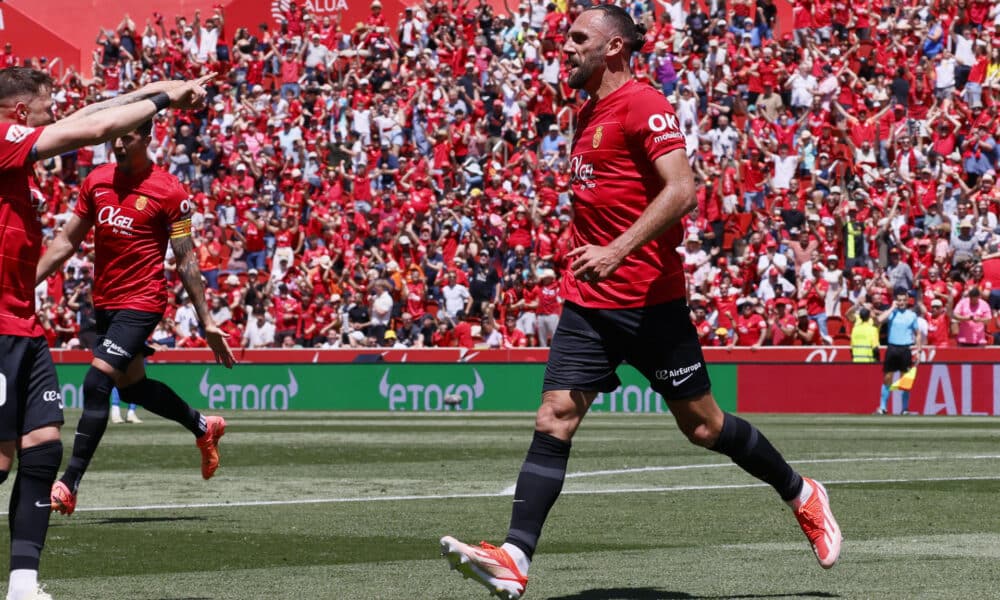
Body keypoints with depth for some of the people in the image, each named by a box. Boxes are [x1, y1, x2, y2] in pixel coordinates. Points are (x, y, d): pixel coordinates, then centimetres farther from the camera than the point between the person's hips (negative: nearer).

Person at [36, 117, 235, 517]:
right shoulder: (96, 181, 5)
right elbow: (67, 240, 11)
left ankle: (68, 485, -14)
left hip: (141, 302, -7)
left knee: (97, 383, -17)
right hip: (104, 301, 7)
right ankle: (203, 427, 43)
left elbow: (186, 261, -7)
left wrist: (208, 323, -7)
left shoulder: (168, 191, -10)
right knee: (131, 386, 19)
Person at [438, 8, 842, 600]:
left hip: (650, 300, -7)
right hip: (589, 301, 7)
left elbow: (681, 191, -22)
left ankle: (802, 495, 26)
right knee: (554, 419, -7)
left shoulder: (644, 105, -12)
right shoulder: (590, 112, 15)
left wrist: (617, 251, -28)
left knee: (702, 425, 3)